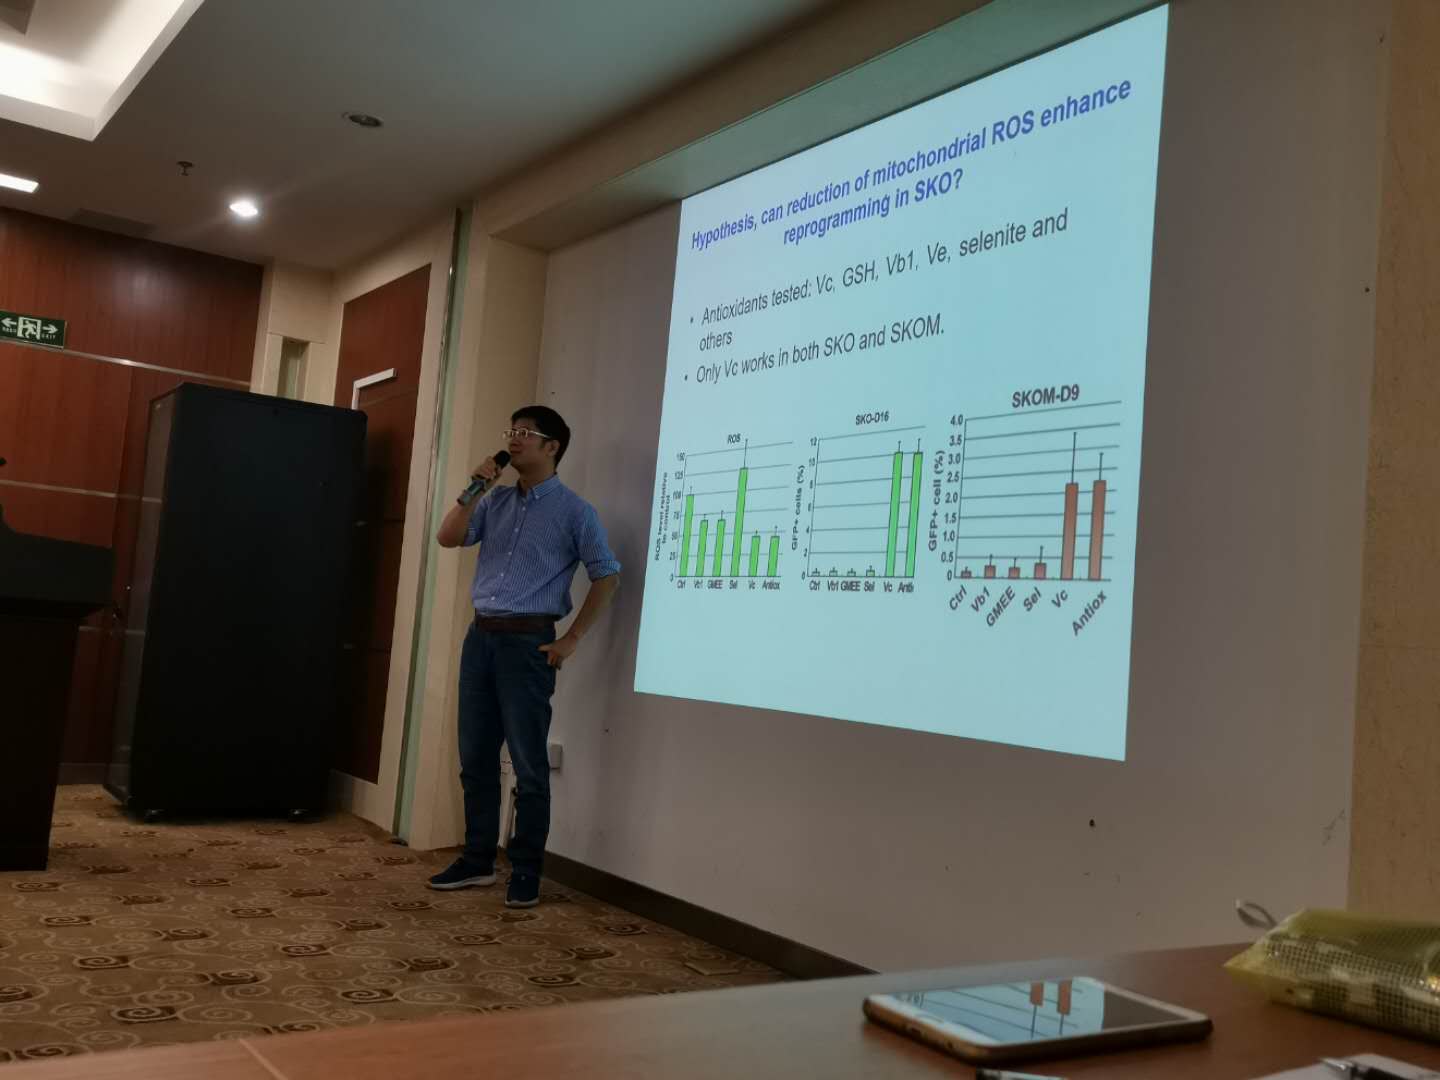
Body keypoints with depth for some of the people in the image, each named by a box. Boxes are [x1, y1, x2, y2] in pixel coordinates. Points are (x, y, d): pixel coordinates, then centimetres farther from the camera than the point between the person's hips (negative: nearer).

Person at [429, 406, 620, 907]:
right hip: (481, 636, 6)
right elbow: (448, 538, 7)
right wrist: (473, 488, -2)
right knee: (476, 757, 11)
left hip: (528, 641, -6)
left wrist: (571, 639, -7)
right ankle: (478, 859, 23)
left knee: (528, 764, -1)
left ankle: (526, 871, 9)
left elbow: (606, 576, -3)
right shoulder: (495, 502, 13)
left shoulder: (573, 510, -3)